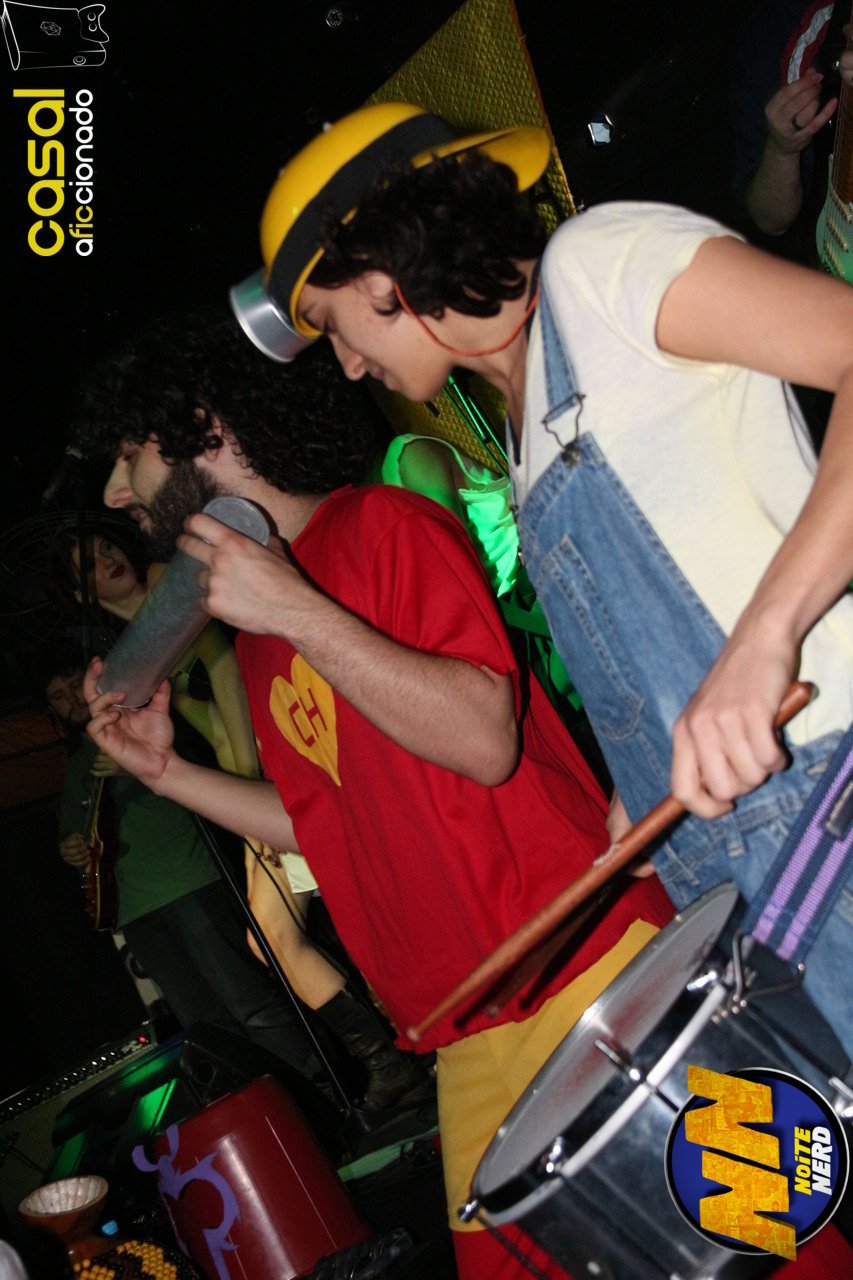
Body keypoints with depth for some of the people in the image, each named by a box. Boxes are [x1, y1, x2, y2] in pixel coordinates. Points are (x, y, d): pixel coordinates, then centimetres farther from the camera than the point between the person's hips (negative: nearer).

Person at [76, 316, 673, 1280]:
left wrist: (296, 611, -20)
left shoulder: (386, 527, -7)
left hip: (587, 981, -7)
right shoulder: (254, 635, 15)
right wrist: (169, 772, 12)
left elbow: (485, 739, -19)